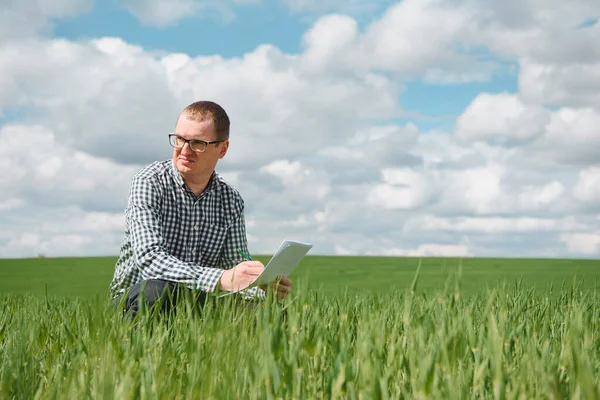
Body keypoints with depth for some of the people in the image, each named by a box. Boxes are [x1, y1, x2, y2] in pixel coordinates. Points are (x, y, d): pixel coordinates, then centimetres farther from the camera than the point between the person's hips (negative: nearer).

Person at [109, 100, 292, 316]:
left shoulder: (231, 201, 2)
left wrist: (265, 288, -21)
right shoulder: (148, 183, -13)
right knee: (157, 290, -38)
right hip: (135, 302, -3)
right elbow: (149, 260, -27)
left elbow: (239, 270, 4)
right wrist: (221, 279, -39)